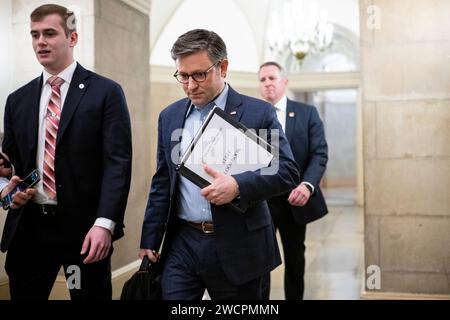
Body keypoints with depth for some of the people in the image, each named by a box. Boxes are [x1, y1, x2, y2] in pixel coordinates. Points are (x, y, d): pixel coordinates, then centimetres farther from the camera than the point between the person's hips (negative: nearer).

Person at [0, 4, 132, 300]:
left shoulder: (106, 92, -3)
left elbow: (118, 162, -10)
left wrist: (104, 223, -20)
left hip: (85, 226, -4)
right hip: (28, 226, 4)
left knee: (91, 294, 8)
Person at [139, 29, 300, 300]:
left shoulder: (258, 113, -5)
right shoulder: (170, 116, 8)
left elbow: (288, 172, -8)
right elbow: (162, 184, 12)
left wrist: (238, 185, -24)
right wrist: (150, 241, 10)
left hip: (238, 246, -2)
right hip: (182, 244, 3)